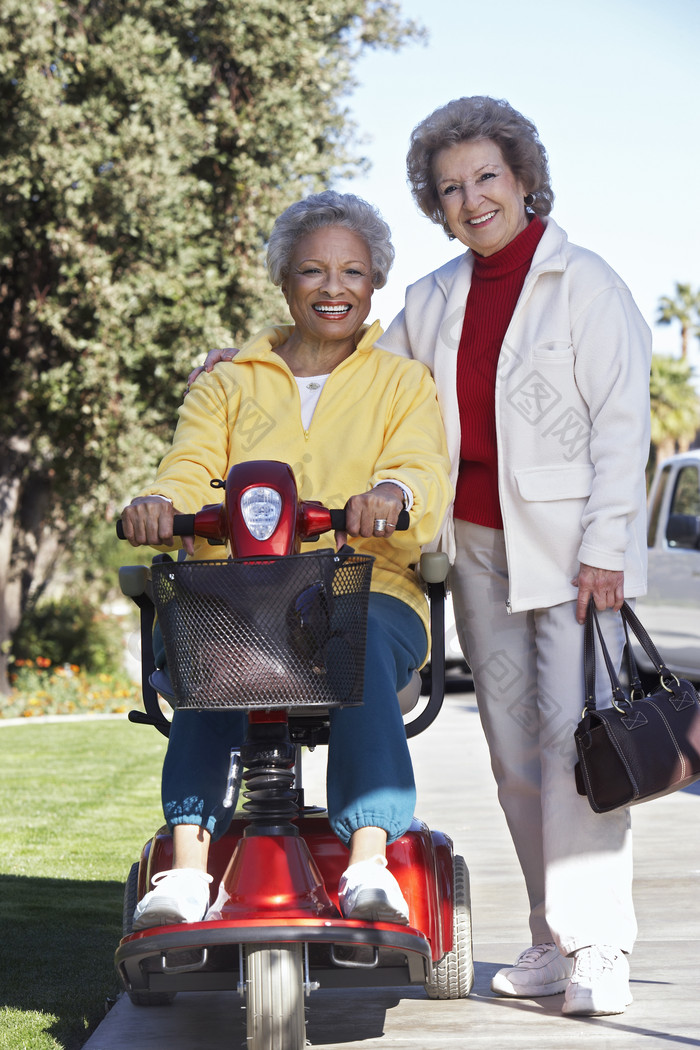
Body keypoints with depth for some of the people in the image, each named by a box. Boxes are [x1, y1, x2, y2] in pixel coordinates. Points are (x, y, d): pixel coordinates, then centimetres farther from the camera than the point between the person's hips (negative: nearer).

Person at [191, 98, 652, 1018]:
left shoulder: (585, 283, -3)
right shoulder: (434, 299, 14)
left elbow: (621, 422, -7)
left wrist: (604, 547, -14)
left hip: (568, 543, -6)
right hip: (476, 543, 6)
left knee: (573, 732, -13)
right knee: (513, 742, 5)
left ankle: (598, 948, -9)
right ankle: (554, 938, 12)